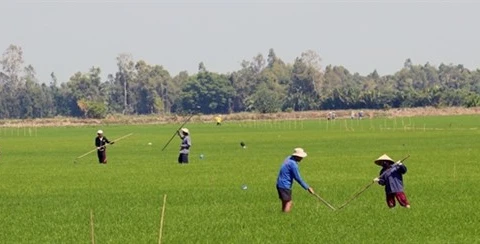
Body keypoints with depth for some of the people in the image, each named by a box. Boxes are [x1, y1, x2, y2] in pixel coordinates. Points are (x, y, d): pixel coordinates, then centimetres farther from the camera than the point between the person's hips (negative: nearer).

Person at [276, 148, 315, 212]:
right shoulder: (293, 164, -20)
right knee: (288, 203, -7)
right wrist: (307, 188, -10)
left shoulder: (289, 158, 8)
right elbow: (298, 178, -18)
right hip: (285, 186, -10)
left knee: (285, 203, 14)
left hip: (280, 184, 10)